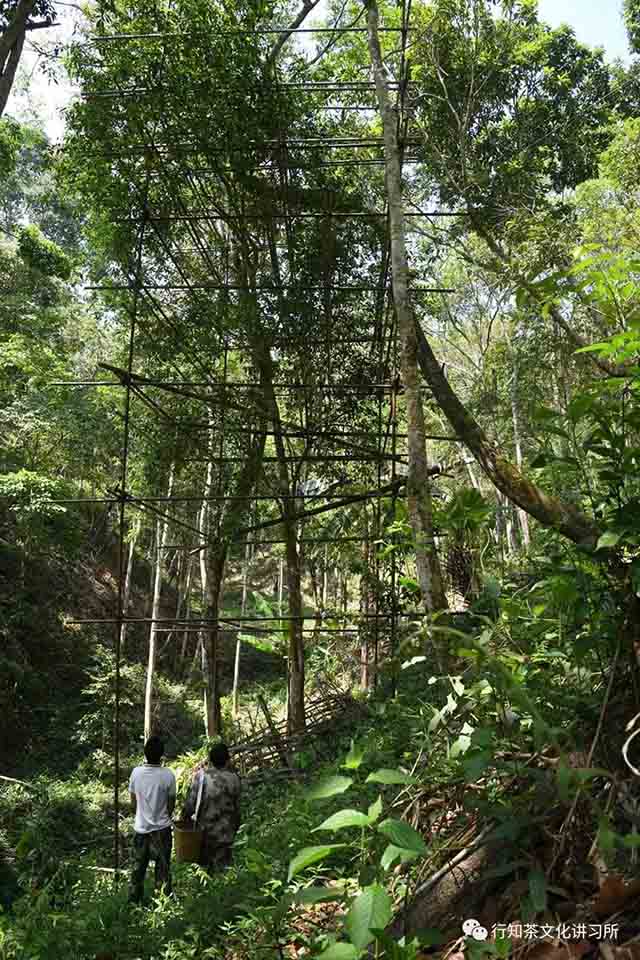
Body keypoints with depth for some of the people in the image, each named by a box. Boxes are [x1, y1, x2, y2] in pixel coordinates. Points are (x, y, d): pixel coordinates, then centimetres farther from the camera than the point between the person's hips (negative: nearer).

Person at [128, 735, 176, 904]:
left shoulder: (136, 773, -13)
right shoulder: (168, 775, -18)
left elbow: (133, 803, -2)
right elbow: (171, 805, -7)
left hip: (141, 827, 2)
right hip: (161, 828, -2)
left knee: (138, 865, 19)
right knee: (163, 866, 13)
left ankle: (134, 900, 30)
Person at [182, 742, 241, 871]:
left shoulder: (202, 776, -14)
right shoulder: (234, 779, -9)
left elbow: (191, 800, -13)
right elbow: (237, 807, -1)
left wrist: (186, 816, 5)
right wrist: (236, 825, 13)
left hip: (205, 828, 0)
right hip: (225, 831, 0)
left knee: (203, 863, 20)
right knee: (220, 866, 11)